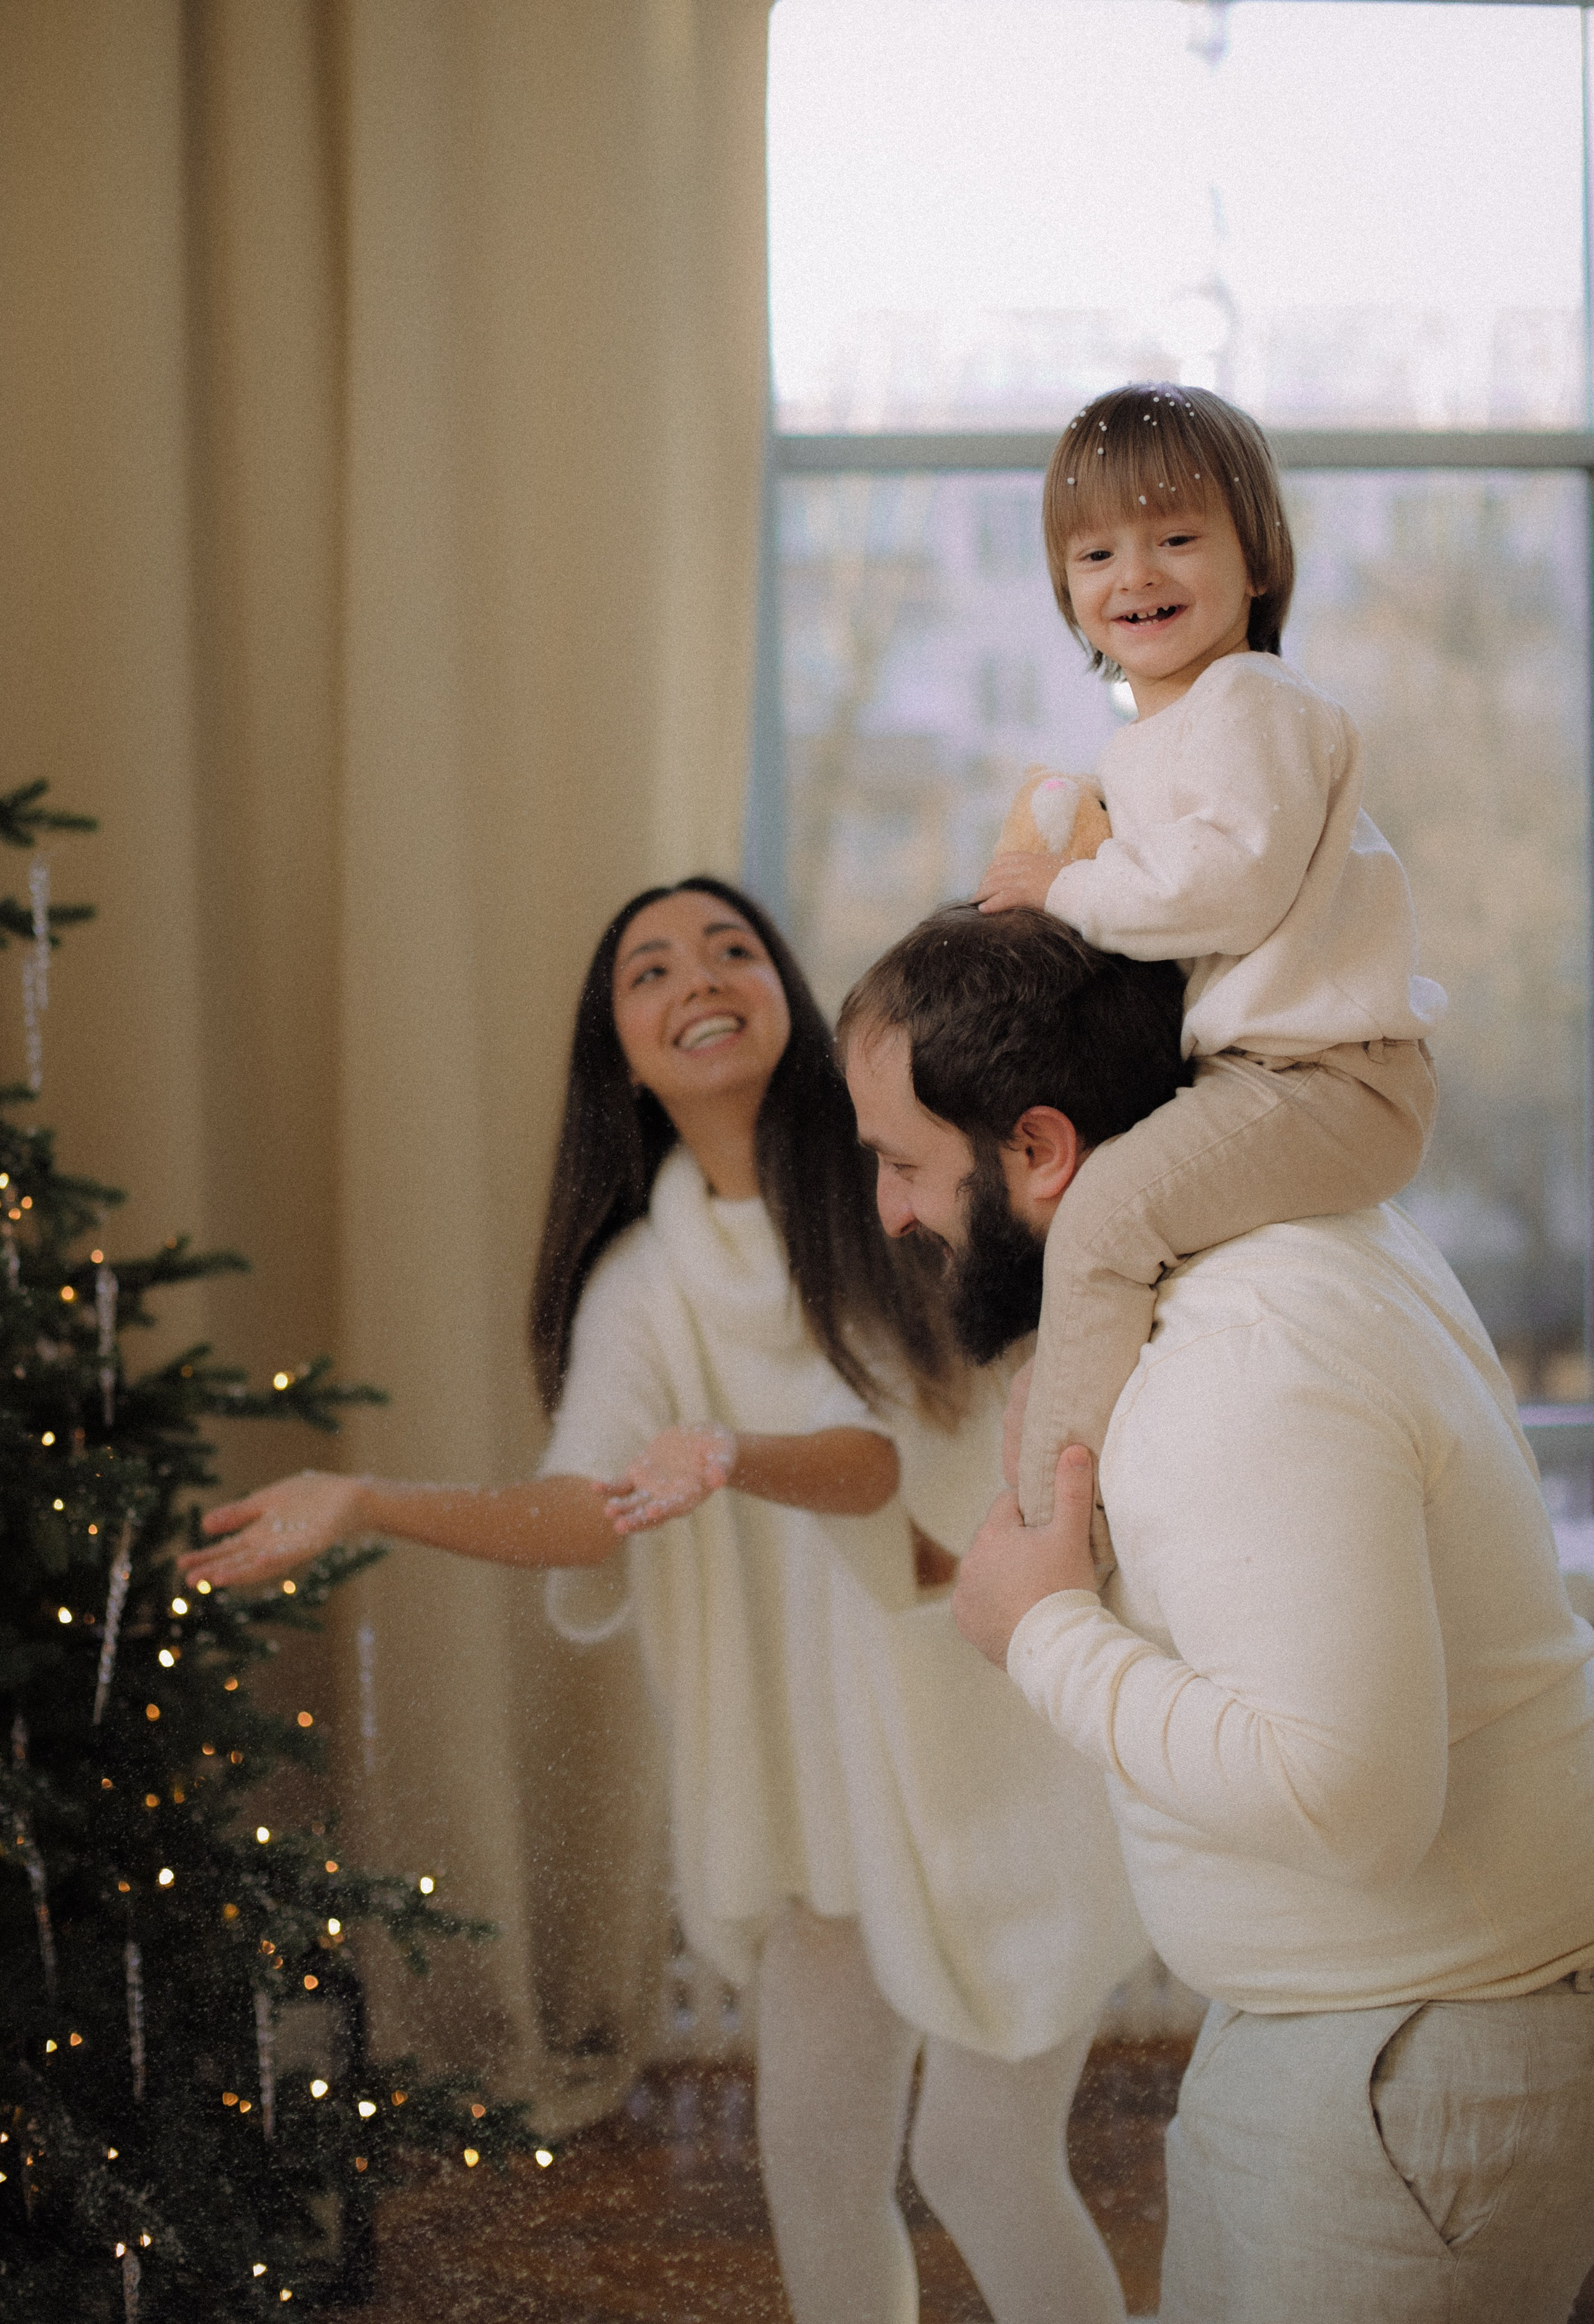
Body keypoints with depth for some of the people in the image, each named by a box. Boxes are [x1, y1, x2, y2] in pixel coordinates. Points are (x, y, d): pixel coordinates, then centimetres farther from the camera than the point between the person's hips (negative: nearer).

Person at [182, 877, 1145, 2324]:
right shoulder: (642, 1282, 3)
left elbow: (906, 1456, -17)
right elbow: (590, 1509, -11)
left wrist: (738, 1460, -35)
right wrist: (366, 1504, -24)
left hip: (1007, 1736, -4)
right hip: (828, 1759, 4)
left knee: (982, 2159, -2)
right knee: (817, 2153, 8)